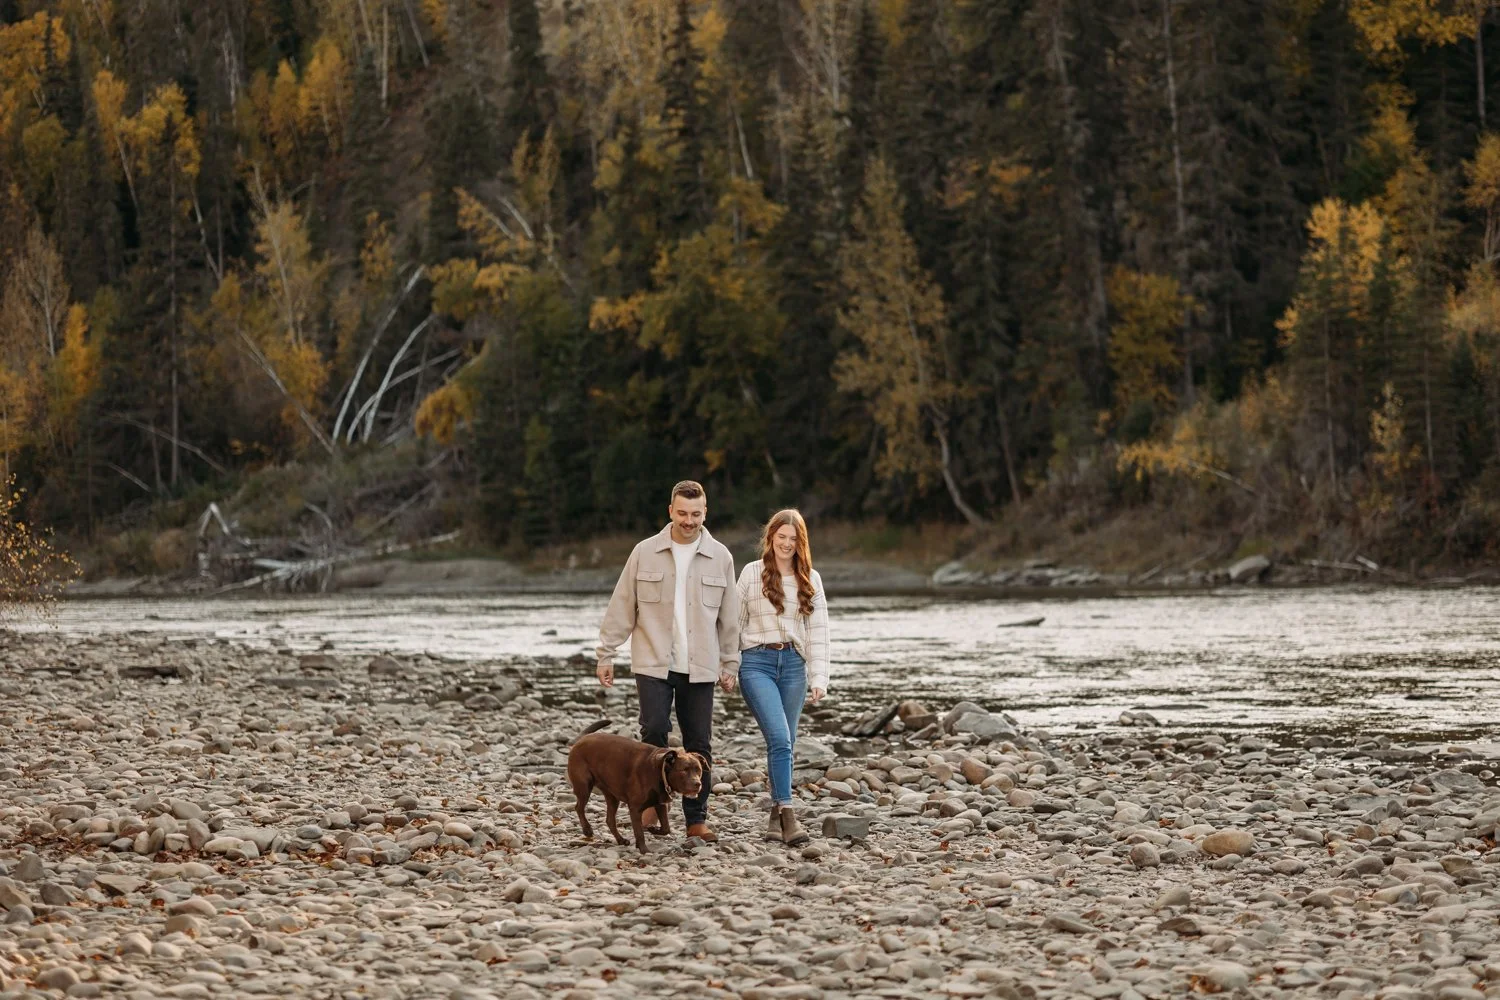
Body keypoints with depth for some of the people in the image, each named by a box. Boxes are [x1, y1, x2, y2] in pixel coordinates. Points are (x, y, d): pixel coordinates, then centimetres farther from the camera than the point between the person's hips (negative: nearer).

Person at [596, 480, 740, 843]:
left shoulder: (720, 558, 5)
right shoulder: (645, 553, 2)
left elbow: (729, 617, 10)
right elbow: (621, 608, 4)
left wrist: (730, 665, 10)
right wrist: (606, 654, 2)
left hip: (699, 667, 1)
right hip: (653, 663, -1)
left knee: (699, 745, 2)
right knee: (654, 732, -12)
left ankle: (697, 819, 10)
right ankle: (652, 803, 7)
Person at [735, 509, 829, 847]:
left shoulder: (810, 579, 10)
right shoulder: (752, 573, 3)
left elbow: (818, 631, 6)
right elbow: (735, 622, 7)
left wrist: (819, 678, -1)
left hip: (793, 663, 3)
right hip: (758, 661, -3)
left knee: (785, 743, 6)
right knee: (779, 738, -16)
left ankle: (776, 815, 16)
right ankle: (787, 814, -19)